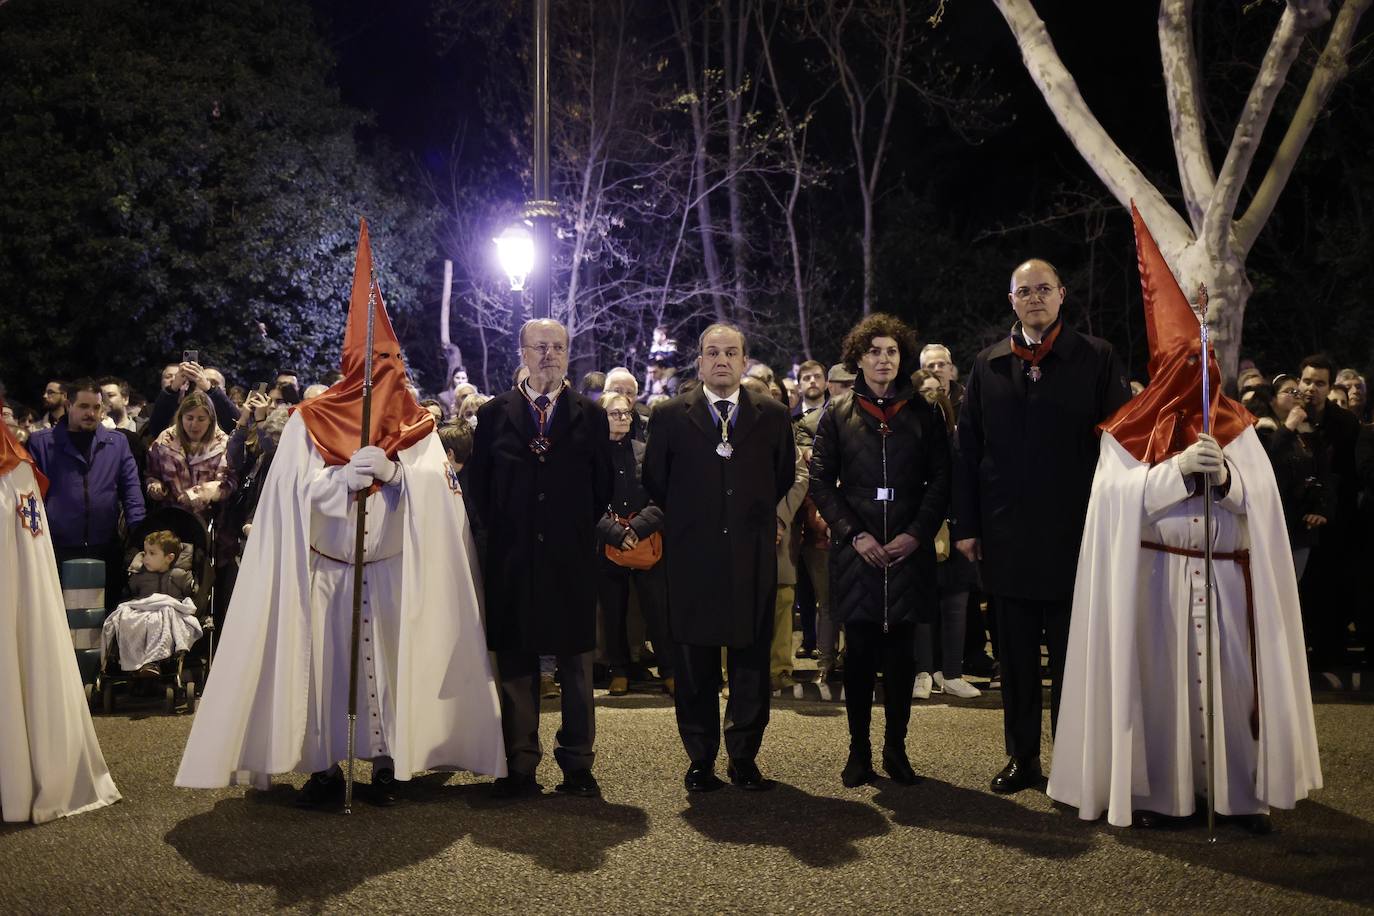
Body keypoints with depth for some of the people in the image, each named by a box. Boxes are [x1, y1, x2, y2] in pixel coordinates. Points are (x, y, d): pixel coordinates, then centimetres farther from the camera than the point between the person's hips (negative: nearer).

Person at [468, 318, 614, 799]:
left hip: (572, 560, 0)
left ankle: (577, 764, 12)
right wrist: (499, 534, 5)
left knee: (577, 663, 5)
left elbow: (602, 487, 8)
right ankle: (519, 766, 12)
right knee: (515, 664, 5)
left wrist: (581, 534, 4)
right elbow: (479, 485, 9)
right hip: (513, 560, 0)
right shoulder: (493, 413, 7)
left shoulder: (591, 415, 7)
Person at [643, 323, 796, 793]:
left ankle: (744, 757, 19)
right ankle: (700, 759, 17)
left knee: (751, 664, 6)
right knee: (695, 667, 5)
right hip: (692, 560, -1)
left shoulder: (773, 415, 6)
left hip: (753, 558, 1)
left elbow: (783, 475, 18)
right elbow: (654, 481, 11)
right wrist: (688, 519, 11)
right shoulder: (669, 416, 3)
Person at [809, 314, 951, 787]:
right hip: (856, 551, -1)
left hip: (909, 551, 1)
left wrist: (916, 534, -7)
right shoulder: (838, 414, 6)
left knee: (902, 653, 4)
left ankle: (896, 748, 16)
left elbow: (940, 481, 5)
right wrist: (854, 534, -8)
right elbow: (821, 482, 2)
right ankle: (859, 750, 11)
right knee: (859, 653, 2)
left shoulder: (922, 413, 8)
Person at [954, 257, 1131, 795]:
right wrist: (966, 526, 3)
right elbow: (967, 449, 8)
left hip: (1075, 532, -2)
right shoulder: (988, 365, 8)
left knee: (1070, 656, 4)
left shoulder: (1096, 359, 2)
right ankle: (1022, 757, 21)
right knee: (1015, 655, 10)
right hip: (1006, 537, 3)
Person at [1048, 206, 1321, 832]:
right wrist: (1180, 471, -19)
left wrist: (1224, 478, -19)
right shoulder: (1130, 429, 4)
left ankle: (1243, 790, 11)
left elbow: (1262, 498, 0)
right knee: (1159, 677, -2)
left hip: (1228, 576, 2)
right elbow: (1118, 495, -10)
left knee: (1232, 677, -1)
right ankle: (1155, 790, 9)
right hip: (1156, 576, -2)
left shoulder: (1235, 426, 10)